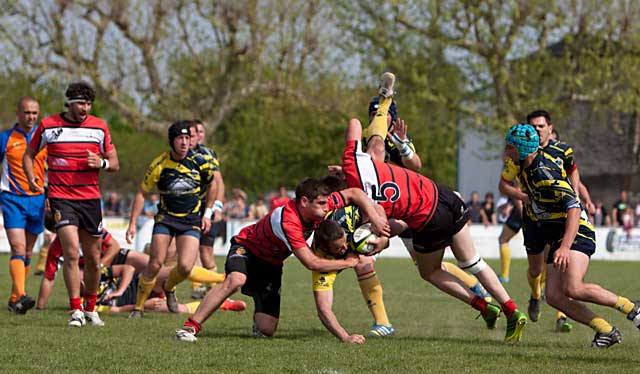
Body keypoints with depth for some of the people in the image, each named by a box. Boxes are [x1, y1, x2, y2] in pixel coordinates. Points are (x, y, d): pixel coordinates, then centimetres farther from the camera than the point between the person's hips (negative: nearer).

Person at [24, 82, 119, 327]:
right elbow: (29, 155, 13)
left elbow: (115, 164, 10)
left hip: (90, 199, 3)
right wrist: (31, 178, -6)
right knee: (72, 253, -18)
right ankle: (75, 310, -12)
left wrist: (102, 163, -13)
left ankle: (90, 308, 27)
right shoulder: (48, 126, 0)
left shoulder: (99, 127, 4)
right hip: (61, 198, -3)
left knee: (93, 260, 8)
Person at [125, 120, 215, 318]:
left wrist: (208, 213, 12)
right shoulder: (159, 165, -9)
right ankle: (139, 307, 3)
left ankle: (169, 287, 21)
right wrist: (132, 224, -3)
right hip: (165, 218, -1)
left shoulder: (200, 163, -5)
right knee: (155, 264, -13)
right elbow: (141, 193, 1)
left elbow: (212, 185, 15)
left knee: (185, 267, -14)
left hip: (191, 220, 1)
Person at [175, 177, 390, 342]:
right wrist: (349, 262, -28)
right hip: (247, 248, -6)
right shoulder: (287, 222, -38)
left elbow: (354, 194, -5)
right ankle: (190, 327, -33)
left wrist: (376, 220, -16)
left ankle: (258, 318, 30)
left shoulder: (318, 206, -19)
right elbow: (311, 263, -37)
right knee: (235, 280, -41)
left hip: (271, 263, 6)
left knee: (267, 330, -8)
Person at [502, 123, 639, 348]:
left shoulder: (545, 173, -23)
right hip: (554, 235, 9)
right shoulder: (521, 162, 3)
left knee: (573, 289, -28)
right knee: (554, 296, -8)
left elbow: (574, 208, -33)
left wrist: (565, 247, -41)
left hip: (577, 232, -9)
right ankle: (606, 331, -7)